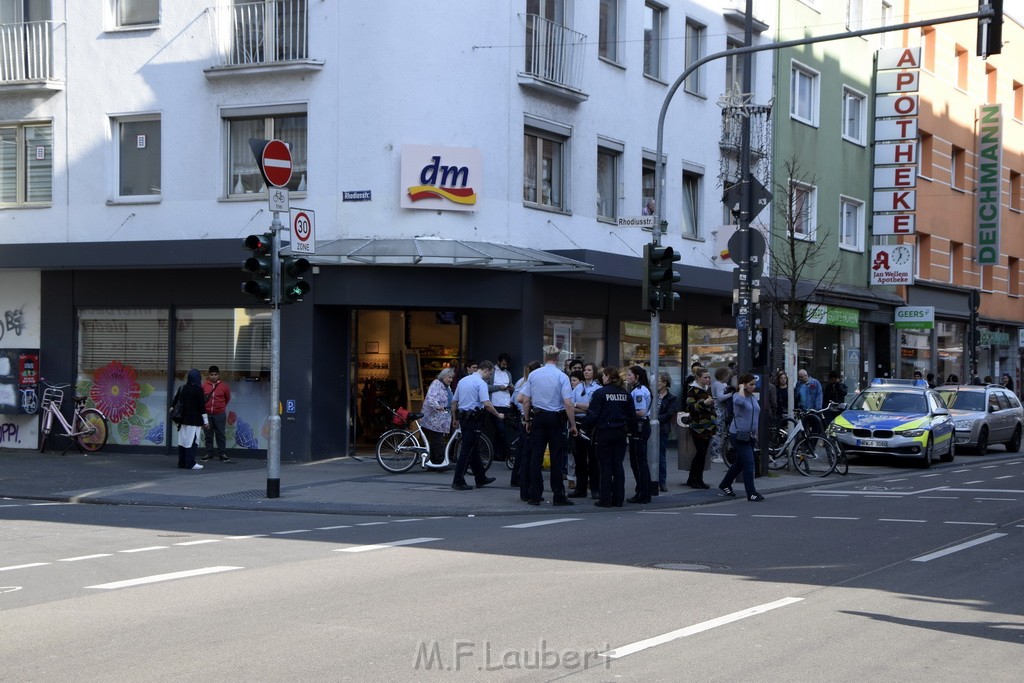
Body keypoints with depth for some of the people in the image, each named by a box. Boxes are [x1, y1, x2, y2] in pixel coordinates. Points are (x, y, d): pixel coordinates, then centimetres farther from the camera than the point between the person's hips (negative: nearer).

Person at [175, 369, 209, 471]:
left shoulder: (182, 389, 7)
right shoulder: (198, 389, -10)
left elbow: (176, 401, 14)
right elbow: (202, 406, -10)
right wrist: (205, 421, -6)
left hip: (184, 419, 6)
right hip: (194, 420, -6)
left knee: (183, 441, 9)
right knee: (192, 441, -5)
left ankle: (181, 462, 13)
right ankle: (190, 463, -7)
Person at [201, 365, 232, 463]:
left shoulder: (224, 386, -2)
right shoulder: (204, 385, -1)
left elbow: (227, 398, 14)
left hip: (219, 414, -1)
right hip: (207, 414, 1)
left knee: (220, 435, 2)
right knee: (208, 435, 8)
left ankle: (223, 454, 6)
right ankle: (209, 453, 16)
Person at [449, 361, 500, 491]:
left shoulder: (463, 381, 14)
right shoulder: (481, 383, -12)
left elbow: (454, 402, 18)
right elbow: (486, 404, -21)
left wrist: (455, 418, 26)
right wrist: (498, 415, -8)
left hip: (463, 418, 9)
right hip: (474, 419, -9)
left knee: (473, 449, 15)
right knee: (468, 450, -5)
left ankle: (481, 478, 24)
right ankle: (458, 481, -6)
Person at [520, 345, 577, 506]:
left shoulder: (533, 375, 1)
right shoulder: (561, 376, -8)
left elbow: (526, 401, 2)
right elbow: (568, 404, -13)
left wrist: (527, 420, 13)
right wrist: (573, 425, -6)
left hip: (538, 417, 2)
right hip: (556, 419, -2)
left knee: (536, 457, 5)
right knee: (556, 458, 3)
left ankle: (535, 496, 6)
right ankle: (558, 496, 3)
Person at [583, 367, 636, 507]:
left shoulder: (600, 393, -11)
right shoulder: (625, 394, 5)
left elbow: (592, 415, -12)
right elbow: (632, 415, 9)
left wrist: (589, 427, 4)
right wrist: (632, 429, 20)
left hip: (604, 433, -5)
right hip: (620, 433, 5)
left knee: (605, 465, 0)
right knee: (618, 465, 9)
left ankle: (605, 499, 1)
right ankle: (618, 499, 9)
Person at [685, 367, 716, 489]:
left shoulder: (708, 389, 15)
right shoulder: (693, 390, -9)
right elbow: (689, 407, -17)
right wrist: (703, 403, -27)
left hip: (708, 426, 7)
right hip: (698, 426, -7)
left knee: (703, 453, 6)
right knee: (701, 452, -11)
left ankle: (697, 479, 11)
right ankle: (693, 479, -2)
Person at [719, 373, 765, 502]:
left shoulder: (753, 398, 14)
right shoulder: (737, 396, -12)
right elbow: (739, 401, -38)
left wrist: (755, 432, 24)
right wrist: (742, 388, -21)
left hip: (749, 435, 9)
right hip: (738, 434, -9)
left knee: (739, 463, 17)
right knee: (748, 463, -12)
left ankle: (725, 485, 34)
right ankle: (751, 493, -10)